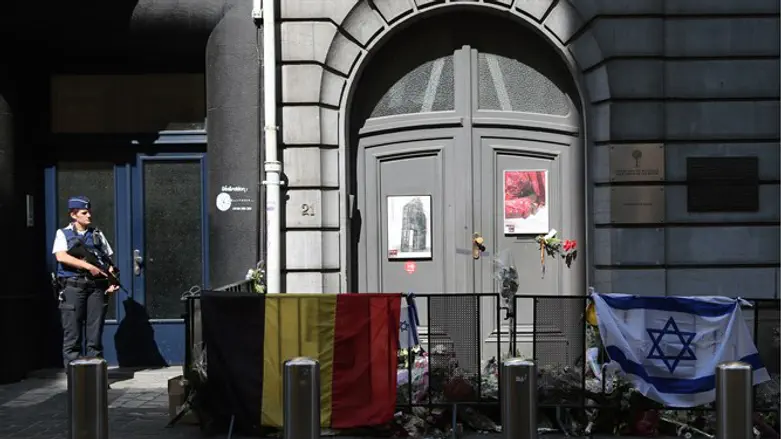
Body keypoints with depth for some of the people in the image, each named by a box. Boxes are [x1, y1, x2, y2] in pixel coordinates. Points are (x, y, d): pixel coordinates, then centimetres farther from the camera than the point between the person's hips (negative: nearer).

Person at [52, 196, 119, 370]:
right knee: (72, 334, -3)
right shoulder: (63, 234, 6)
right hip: (73, 287, -3)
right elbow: (61, 257, -11)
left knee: (95, 334, 4)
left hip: (97, 287, 3)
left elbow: (109, 260, 15)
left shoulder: (97, 234, 17)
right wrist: (89, 266, -16)